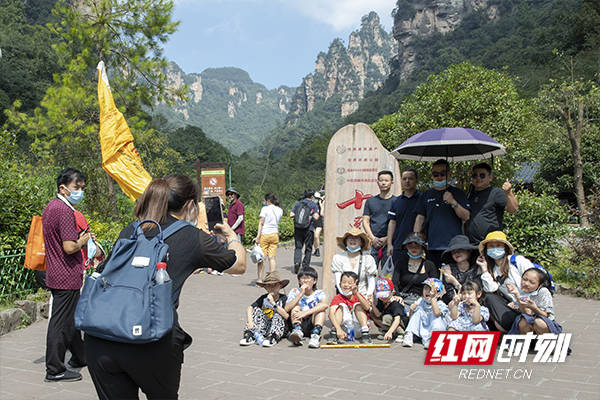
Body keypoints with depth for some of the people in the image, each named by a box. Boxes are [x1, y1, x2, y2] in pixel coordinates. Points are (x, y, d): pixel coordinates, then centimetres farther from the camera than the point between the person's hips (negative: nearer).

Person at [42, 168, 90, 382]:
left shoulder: (50, 207, 13)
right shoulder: (65, 210, -19)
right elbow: (69, 247, -25)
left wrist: (82, 237, 13)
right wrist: (83, 241, -6)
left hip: (56, 274, 10)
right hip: (66, 276, -10)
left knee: (72, 317, 21)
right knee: (61, 322, -1)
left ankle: (79, 357, 34)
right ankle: (55, 370, 8)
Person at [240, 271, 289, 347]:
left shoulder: (283, 298, -6)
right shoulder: (263, 298, 1)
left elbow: (286, 316, -20)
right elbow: (249, 308, -8)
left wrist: (273, 303, -23)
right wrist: (250, 322, -26)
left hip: (278, 328, -2)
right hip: (264, 327, 3)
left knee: (277, 315, -26)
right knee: (256, 310, -13)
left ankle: (273, 338, -40)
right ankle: (249, 335, -24)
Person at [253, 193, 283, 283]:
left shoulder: (265, 209, -8)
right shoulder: (280, 210, 7)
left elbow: (261, 223, -13)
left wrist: (258, 236, -15)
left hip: (264, 234, -5)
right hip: (275, 234, 5)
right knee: (272, 257, 6)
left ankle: (260, 279, 2)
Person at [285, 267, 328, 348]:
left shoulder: (319, 293, 1)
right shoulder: (294, 292, 3)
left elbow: (325, 305, -25)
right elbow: (287, 309, -16)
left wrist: (305, 312, -35)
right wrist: (301, 294, -21)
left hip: (312, 324, -1)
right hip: (298, 324, 1)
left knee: (320, 308, -21)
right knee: (296, 305, -18)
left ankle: (315, 335, -41)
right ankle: (297, 331, -42)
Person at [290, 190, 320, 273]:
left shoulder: (298, 204, 9)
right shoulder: (313, 204, 1)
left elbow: (291, 215, 2)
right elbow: (316, 217, -10)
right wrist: (311, 216, 12)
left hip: (298, 229, 2)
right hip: (309, 229, -2)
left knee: (298, 247, 6)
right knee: (308, 248, 9)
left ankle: (297, 261, -18)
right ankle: (305, 266, 10)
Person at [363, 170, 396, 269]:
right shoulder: (370, 201, 15)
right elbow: (365, 221, 11)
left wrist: (387, 238, -9)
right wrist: (373, 238, -4)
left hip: (389, 242, -2)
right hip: (373, 243, 2)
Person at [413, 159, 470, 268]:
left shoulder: (457, 193, 10)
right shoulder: (427, 195, 18)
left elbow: (466, 217, 2)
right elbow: (420, 218, 15)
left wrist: (453, 202, -14)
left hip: (453, 246, -3)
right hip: (431, 247, 3)